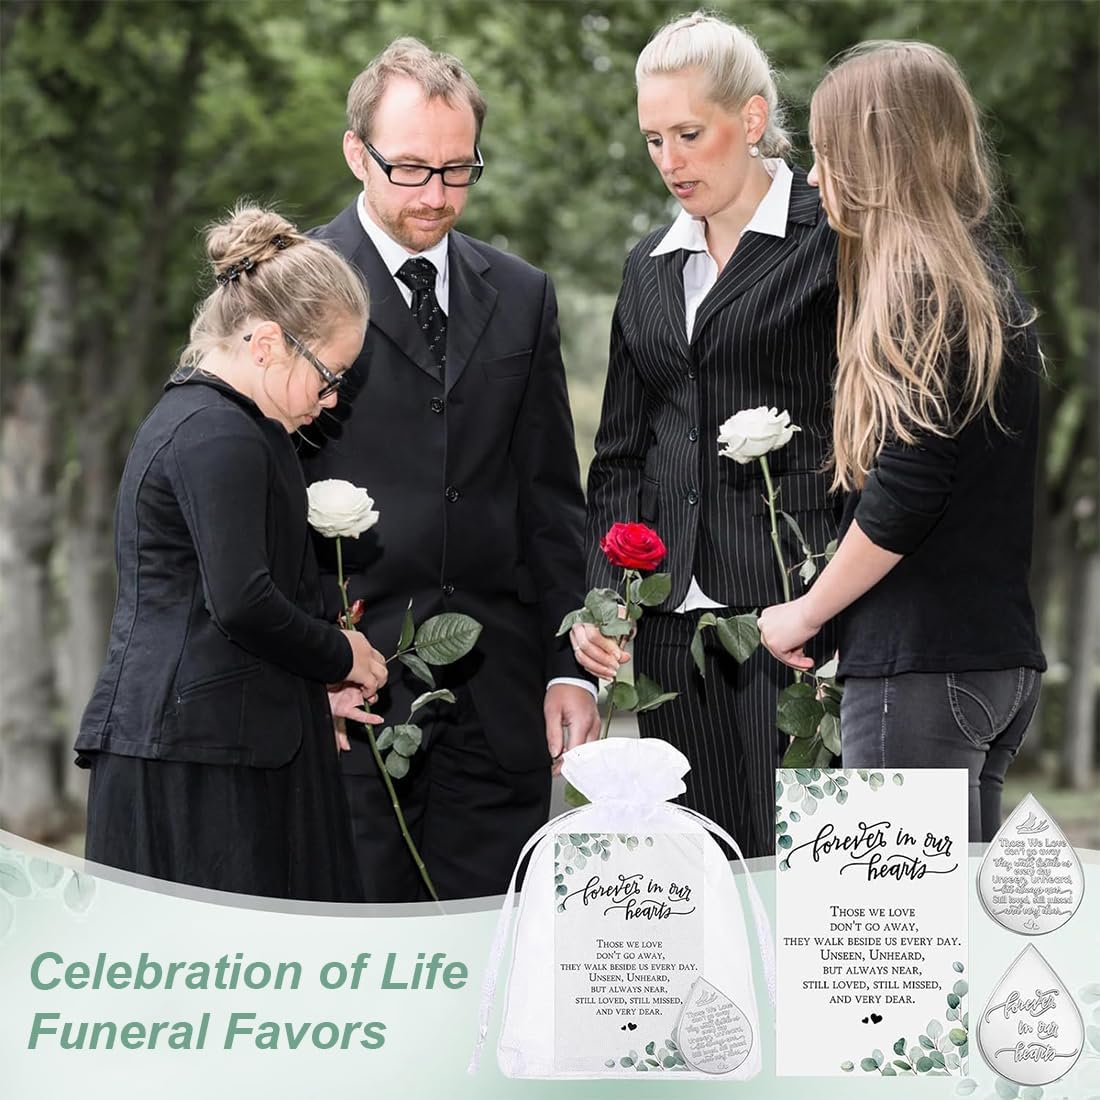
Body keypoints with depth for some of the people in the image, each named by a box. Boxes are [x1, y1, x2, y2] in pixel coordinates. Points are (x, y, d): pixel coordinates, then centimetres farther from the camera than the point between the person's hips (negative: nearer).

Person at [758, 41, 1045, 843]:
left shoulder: (921, 287, -11)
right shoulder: (991, 287, 17)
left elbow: (902, 496, -18)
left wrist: (805, 614, -5)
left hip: (921, 668, -9)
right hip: (1001, 657, 9)